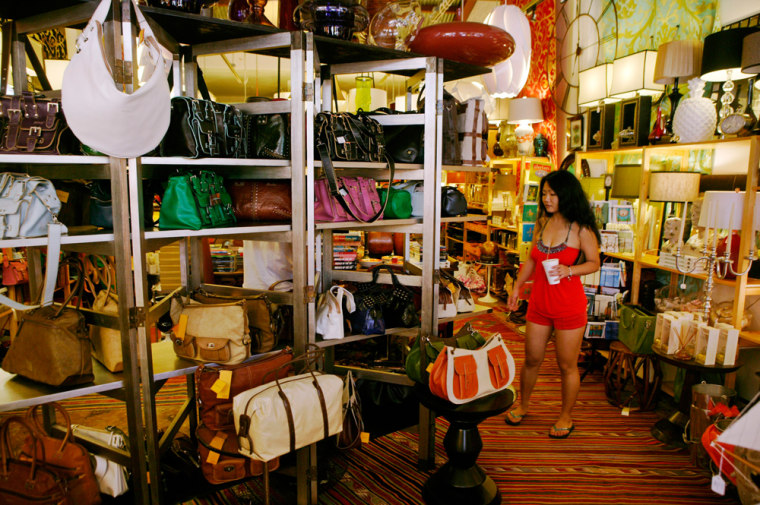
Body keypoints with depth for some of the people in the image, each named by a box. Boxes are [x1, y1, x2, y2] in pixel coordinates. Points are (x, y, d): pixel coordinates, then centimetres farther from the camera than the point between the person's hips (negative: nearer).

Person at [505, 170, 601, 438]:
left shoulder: (581, 229, -11)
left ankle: (566, 417, 29)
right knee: (531, 358, 15)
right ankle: (523, 404, 37)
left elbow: (594, 263, -3)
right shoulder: (542, 223, 6)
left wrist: (569, 270, -20)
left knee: (567, 365, 9)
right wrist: (517, 286, 10)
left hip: (569, 306, -5)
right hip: (539, 303, 5)